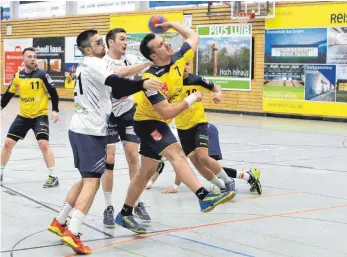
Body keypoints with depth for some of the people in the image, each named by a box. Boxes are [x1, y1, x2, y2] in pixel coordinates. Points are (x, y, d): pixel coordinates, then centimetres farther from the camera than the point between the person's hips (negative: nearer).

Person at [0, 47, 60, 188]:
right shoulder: (17, 76, 0)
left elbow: (53, 92, -11)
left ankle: (53, 177, -7)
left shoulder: (42, 74, -13)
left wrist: (55, 110, -18)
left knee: (44, 144, -17)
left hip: (40, 115, -5)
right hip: (23, 116, 5)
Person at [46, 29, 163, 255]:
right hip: (91, 131, -10)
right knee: (92, 182, -10)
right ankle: (72, 233, -17)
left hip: (80, 128, 10)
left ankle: (59, 222, 23)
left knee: (87, 180, 19)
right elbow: (115, 82, -31)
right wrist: (142, 85, -42)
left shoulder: (86, 67, 19)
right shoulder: (94, 64, -12)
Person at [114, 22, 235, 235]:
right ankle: (204, 197, -42)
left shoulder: (177, 61, -7)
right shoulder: (151, 79, -27)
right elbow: (167, 112, -31)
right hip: (148, 122, -9)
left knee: (147, 171, 14)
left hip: (158, 123, 9)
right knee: (176, 154, -28)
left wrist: (171, 24, 4)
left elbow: (194, 37, 9)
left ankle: (125, 215, 24)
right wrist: (192, 99, -23)